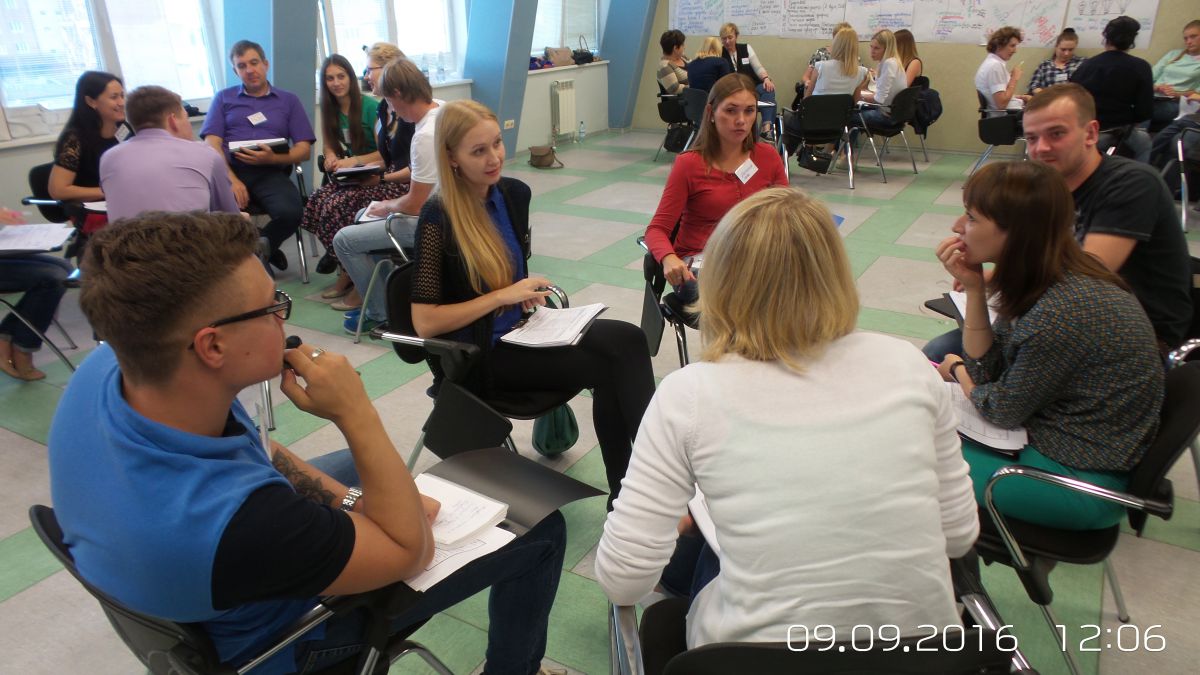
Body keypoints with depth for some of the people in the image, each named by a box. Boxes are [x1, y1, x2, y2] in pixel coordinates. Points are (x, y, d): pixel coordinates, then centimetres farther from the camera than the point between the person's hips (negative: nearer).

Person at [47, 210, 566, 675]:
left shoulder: (109, 366, -24)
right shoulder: (234, 526, -46)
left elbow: (243, 446, -4)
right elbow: (412, 550, -28)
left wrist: (349, 497, -10)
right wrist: (357, 414, -33)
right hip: (290, 627, -6)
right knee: (540, 524, 2)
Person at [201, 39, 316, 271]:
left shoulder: (288, 100, 20)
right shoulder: (223, 98, 21)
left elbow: (304, 150, 10)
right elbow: (212, 144, 8)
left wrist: (272, 159, -11)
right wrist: (232, 179, -11)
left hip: (271, 172, 0)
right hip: (229, 169, 0)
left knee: (290, 213, -33)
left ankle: (259, 247, 2)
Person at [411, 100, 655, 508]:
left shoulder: (514, 193, 3)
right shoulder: (439, 218, -16)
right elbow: (424, 322, -17)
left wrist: (529, 292, -3)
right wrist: (502, 296, -19)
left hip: (521, 328, 6)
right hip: (480, 353, -6)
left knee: (627, 340, -20)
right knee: (608, 367, -22)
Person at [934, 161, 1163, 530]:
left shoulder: (1064, 311, -30)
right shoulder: (1042, 280, -3)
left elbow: (1002, 411, -16)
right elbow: (985, 369, 0)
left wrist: (957, 371, 4)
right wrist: (974, 287, -12)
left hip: (1080, 479, -8)